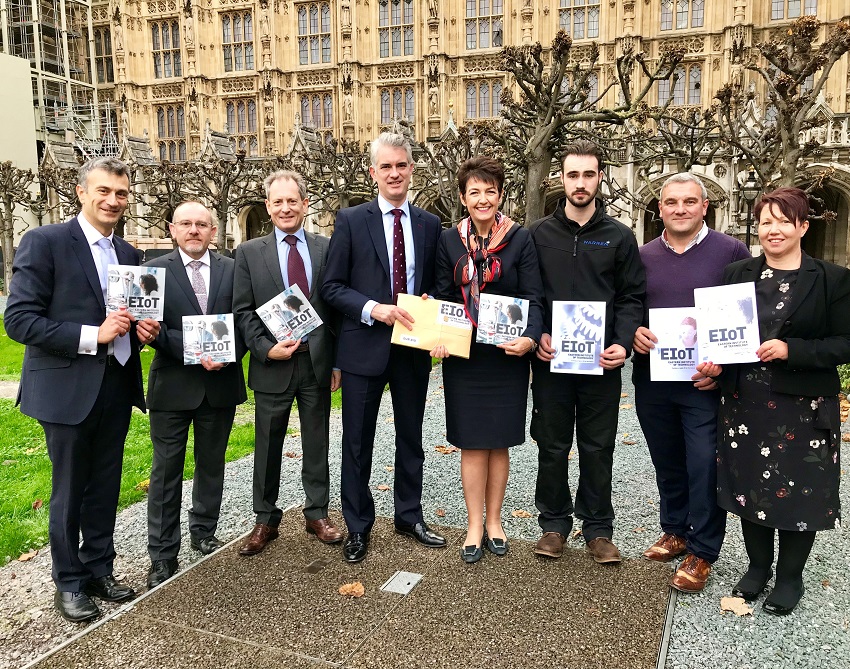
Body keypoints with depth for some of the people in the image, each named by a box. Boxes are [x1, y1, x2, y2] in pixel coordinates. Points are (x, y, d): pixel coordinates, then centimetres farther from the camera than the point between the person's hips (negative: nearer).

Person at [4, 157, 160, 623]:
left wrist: (142, 329, -2)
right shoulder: (45, 241, -10)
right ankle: (69, 582, 26)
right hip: (67, 388, -5)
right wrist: (92, 336, -21)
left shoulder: (128, 253, 10)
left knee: (105, 488, 16)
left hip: (117, 387, 6)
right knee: (69, 492, 9)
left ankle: (99, 570, 32)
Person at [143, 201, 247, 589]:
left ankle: (204, 533, 34)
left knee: (211, 465, 16)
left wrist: (227, 355, -16)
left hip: (221, 384, 2)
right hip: (172, 386, -2)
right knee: (167, 470, 5)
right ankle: (162, 555, 16)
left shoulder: (232, 270, 4)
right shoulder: (155, 270, -1)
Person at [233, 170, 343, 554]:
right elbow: (243, 310, 0)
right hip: (273, 365, 0)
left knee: (317, 444, 12)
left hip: (318, 362, 1)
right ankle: (266, 520, 26)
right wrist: (267, 349, -13)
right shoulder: (249, 252, 3)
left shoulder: (326, 248, 4)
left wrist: (338, 360, 1)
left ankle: (317, 515, 27)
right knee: (267, 447, 10)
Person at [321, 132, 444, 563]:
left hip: (413, 347, 3)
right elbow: (332, 287, -5)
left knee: (411, 438, 16)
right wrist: (374, 309, -20)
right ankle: (358, 526, 26)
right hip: (365, 348, -3)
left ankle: (409, 516, 35)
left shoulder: (430, 224, 7)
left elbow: (435, 285, 12)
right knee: (358, 443, 8)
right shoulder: (351, 221, -3)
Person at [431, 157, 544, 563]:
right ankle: (475, 526, 18)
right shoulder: (450, 241, 4)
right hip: (463, 358, 1)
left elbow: (533, 297, -5)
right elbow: (443, 298, 6)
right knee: (472, 443, 5)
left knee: (499, 443, 9)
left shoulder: (521, 240, -1)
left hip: (507, 357, -1)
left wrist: (530, 338, -24)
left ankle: (493, 522, 25)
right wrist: (439, 339, -11)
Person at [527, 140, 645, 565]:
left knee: (598, 448, 9)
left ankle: (598, 527, 24)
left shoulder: (619, 237, 5)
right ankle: (554, 522, 25)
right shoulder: (539, 234, 6)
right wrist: (537, 335, -9)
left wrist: (622, 344, -11)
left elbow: (632, 297, 3)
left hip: (602, 361, 0)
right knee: (552, 446, 9)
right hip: (551, 359, 0)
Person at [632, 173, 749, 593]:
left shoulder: (731, 252, -2)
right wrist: (633, 332, -8)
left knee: (704, 466, 0)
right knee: (667, 462, 16)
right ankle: (675, 531, 34)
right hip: (652, 380, 4)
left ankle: (702, 551, 16)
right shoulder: (643, 255, 8)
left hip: (706, 383, -3)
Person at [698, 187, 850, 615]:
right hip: (744, 403, 3)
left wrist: (791, 350, -20)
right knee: (749, 485, 12)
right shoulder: (736, 274, 6)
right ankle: (757, 567, 33)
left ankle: (790, 577, 29)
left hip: (803, 407, -2)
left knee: (799, 491, 7)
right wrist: (713, 363, -10)